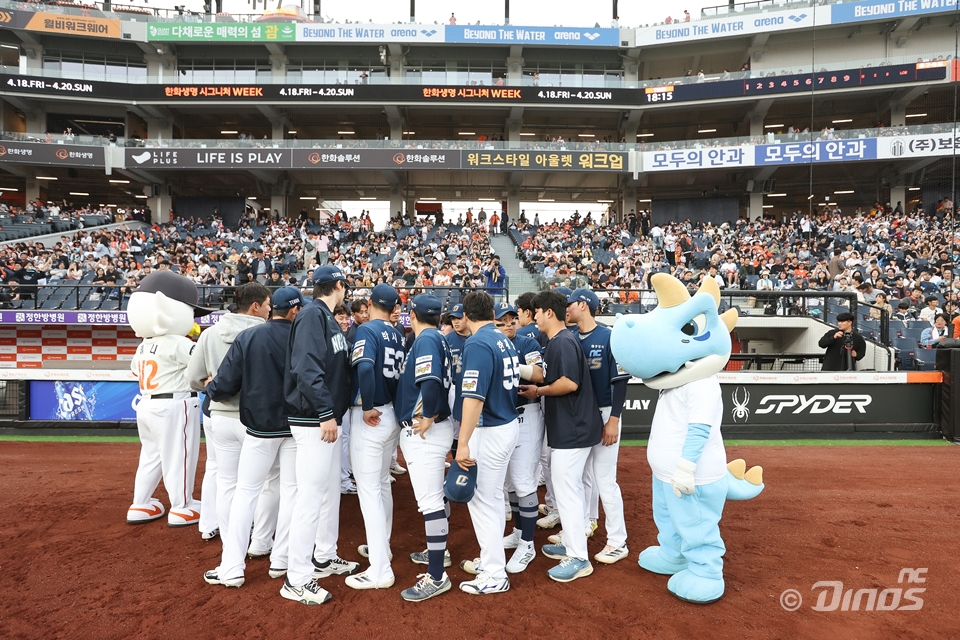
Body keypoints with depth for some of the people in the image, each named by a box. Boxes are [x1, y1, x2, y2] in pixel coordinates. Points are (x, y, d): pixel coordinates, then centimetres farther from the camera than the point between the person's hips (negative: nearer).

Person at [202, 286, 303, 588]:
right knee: (291, 491, 11)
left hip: (260, 427, 0)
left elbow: (224, 385, -9)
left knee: (246, 492, 8)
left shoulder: (248, 337, -8)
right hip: (295, 427, 0)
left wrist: (211, 388, 13)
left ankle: (232, 568, 9)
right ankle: (281, 561, 18)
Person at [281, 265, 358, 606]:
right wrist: (325, 413, -26)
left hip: (329, 417, 10)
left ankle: (324, 558, 32)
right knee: (311, 496, -5)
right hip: (313, 420, -10)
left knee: (330, 490, 18)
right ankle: (296, 579, 5)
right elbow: (307, 368, -24)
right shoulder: (312, 315, -14)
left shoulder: (328, 319, 15)